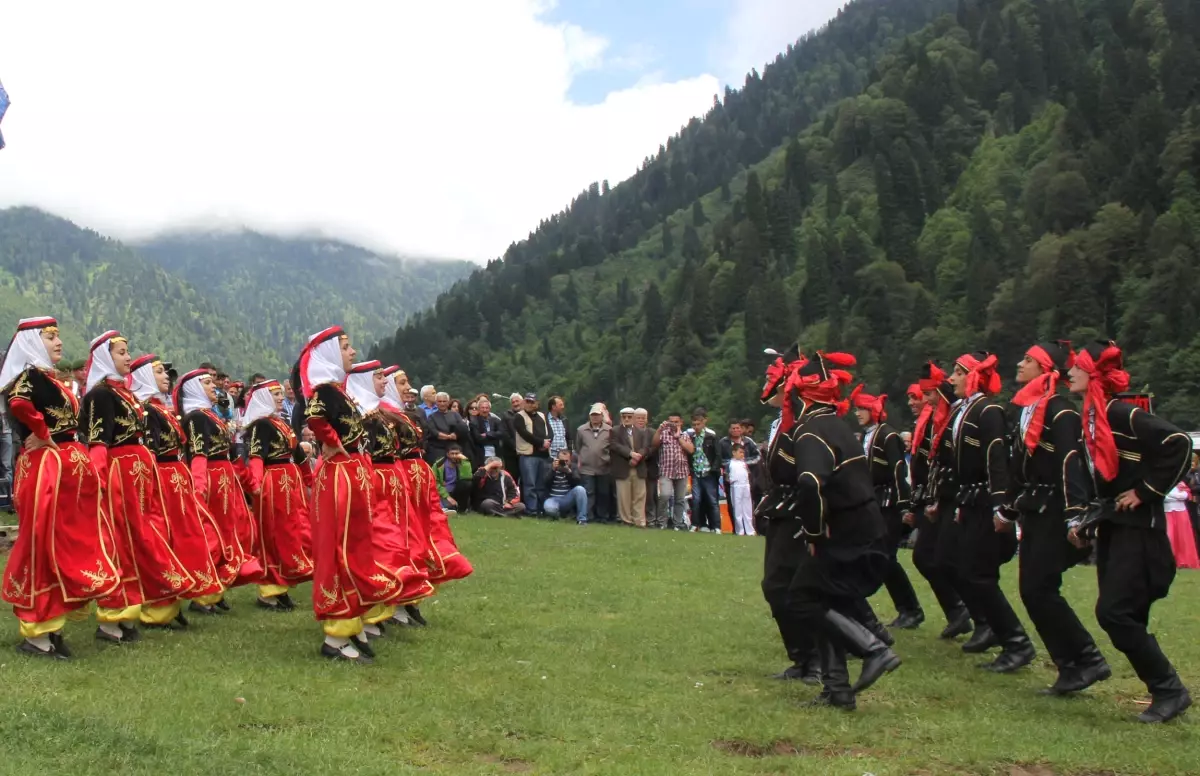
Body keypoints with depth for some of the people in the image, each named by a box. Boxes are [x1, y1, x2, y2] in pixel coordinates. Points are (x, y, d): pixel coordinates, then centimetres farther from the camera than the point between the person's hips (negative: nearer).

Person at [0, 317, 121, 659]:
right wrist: (42, 436, -22)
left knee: (62, 542, 12)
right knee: (44, 543, -6)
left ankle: (47, 626, 20)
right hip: (46, 468, -10)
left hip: (62, 467, 10)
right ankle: (35, 633, 0)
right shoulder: (31, 376, -13)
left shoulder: (46, 379, 16)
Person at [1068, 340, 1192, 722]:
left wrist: (1147, 491, -20)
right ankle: (1165, 690, 17)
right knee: (1126, 617, 8)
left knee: (1114, 613, -12)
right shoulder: (1092, 418, 12)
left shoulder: (1121, 413, -16)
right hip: (1113, 526, 9)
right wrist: (1087, 524, 13)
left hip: (1137, 527, -9)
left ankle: (1170, 690, 1)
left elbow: (1178, 443, -25)